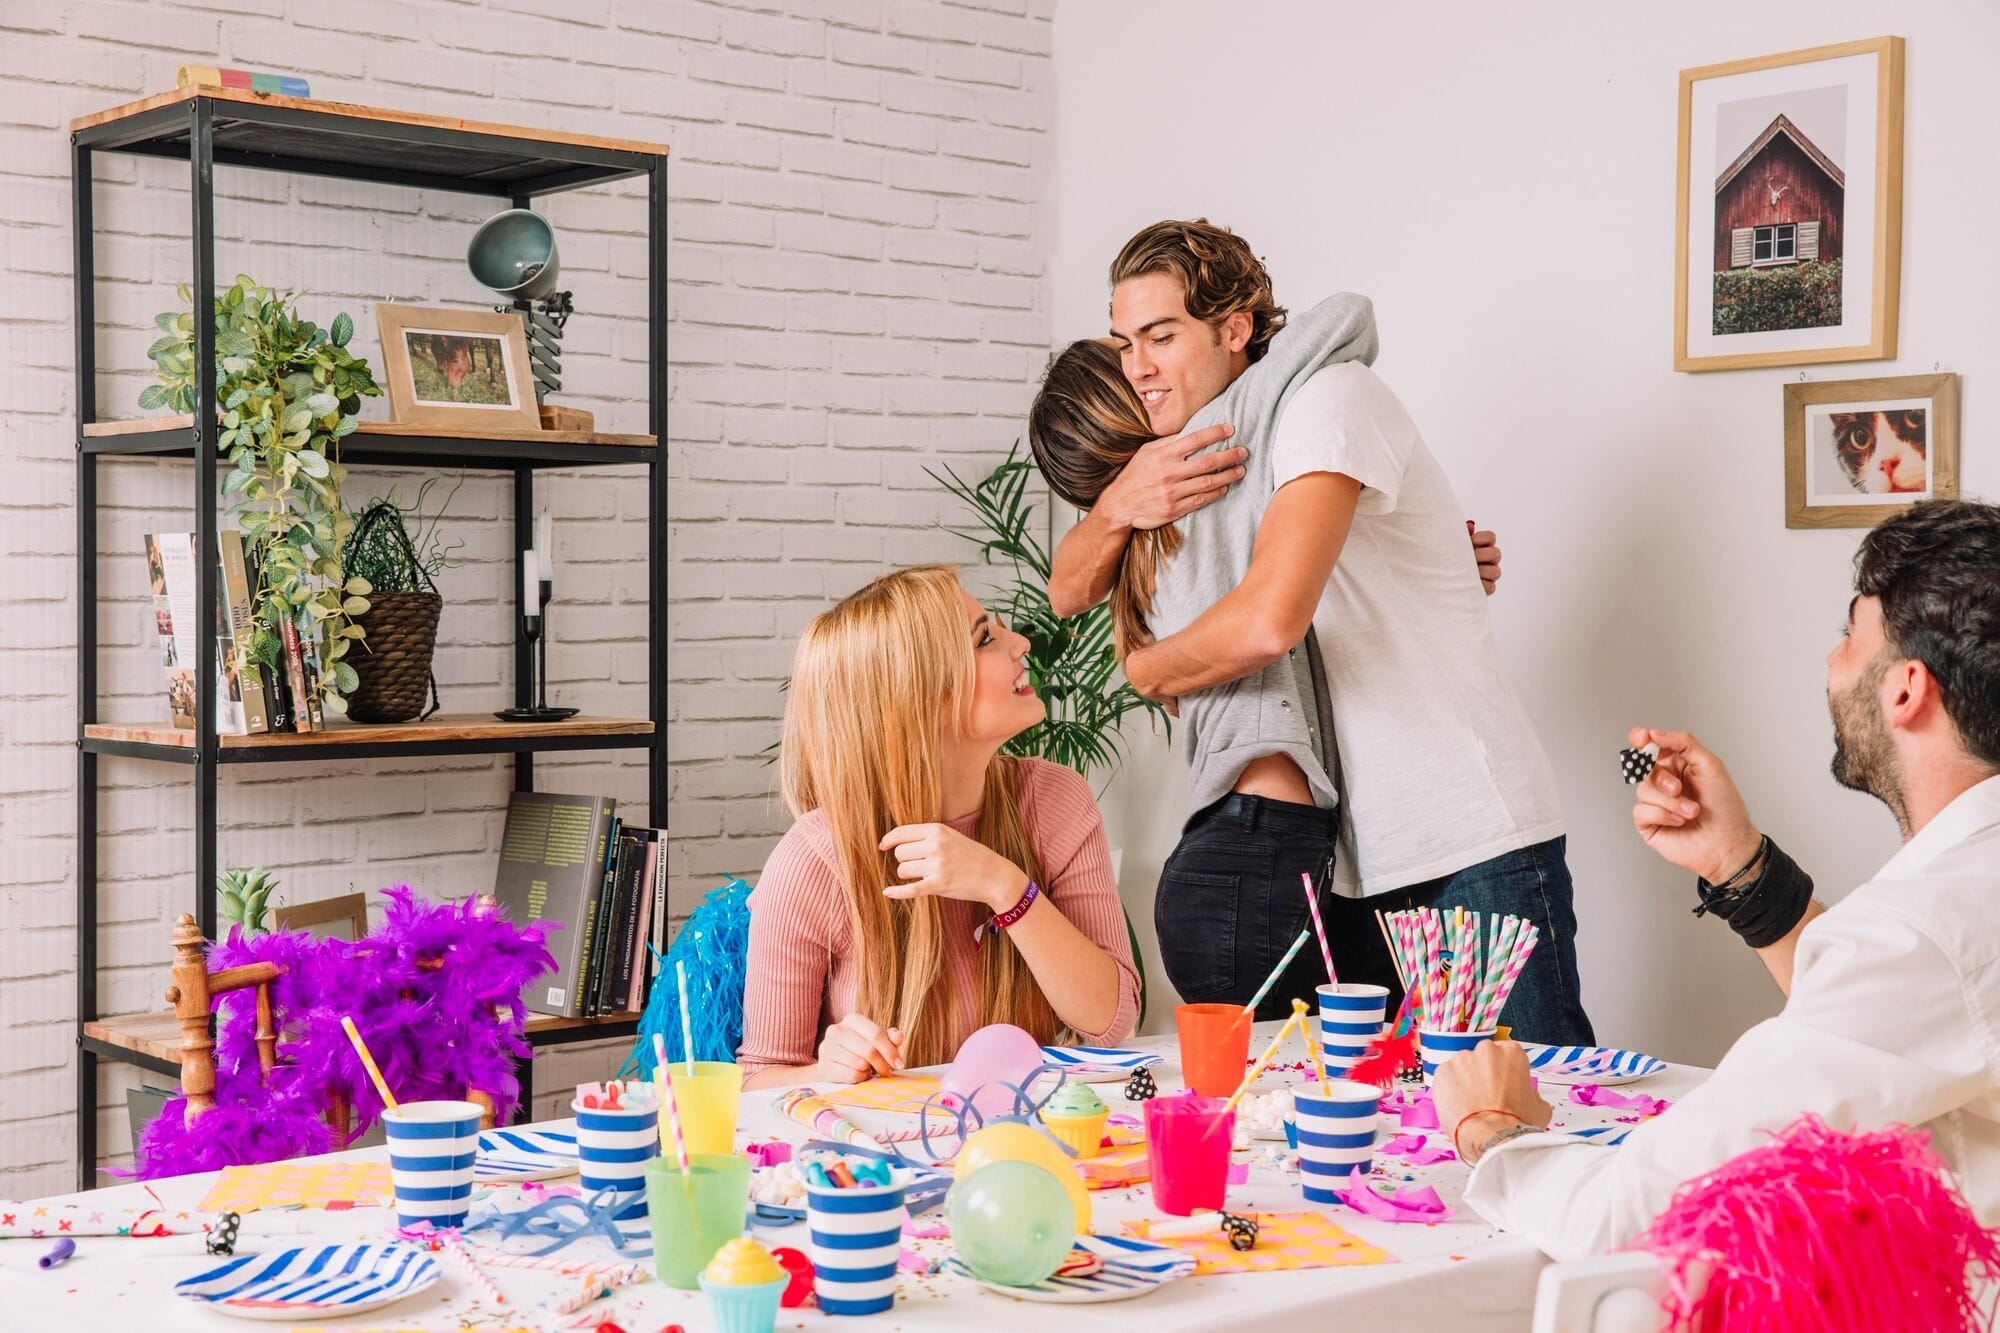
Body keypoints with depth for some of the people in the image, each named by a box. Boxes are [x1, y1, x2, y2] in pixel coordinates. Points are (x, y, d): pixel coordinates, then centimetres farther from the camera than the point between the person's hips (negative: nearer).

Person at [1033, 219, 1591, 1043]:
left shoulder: (1329, 395, -12)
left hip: (1474, 847, -7)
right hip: (1352, 858, 7)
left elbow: (1270, 620, -26)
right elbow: (1069, 590, 12)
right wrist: (1121, 502, -9)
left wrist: (1147, 669, -6)